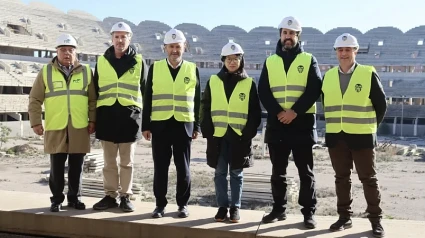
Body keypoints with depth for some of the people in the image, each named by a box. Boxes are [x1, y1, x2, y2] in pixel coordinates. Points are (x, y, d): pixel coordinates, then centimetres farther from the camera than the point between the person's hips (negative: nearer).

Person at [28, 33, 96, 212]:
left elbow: (93, 99, 9)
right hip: (55, 128, -1)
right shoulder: (46, 71, 4)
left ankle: (74, 198, 20)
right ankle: (56, 199, 17)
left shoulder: (85, 71, 7)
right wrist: (36, 121, -1)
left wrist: (92, 120, 3)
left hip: (79, 128, 1)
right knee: (57, 167, 4)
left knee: (76, 167, 7)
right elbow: (35, 99, 5)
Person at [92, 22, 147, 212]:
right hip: (107, 115, 2)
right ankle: (111, 195, 17)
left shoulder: (138, 61, 5)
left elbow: (146, 91, 7)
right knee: (109, 161, 8)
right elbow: (95, 90, 13)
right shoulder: (102, 61, 10)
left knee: (127, 161, 5)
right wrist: (93, 117, 8)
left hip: (130, 115, -2)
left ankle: (125, 197, 14)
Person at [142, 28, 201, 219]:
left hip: (184, 125, 0)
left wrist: (196, 126, 6)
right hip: (160, 125, 0)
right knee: (160, 167, 4)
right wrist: (146, 125, 2)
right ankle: (160, 204, 15)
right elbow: (148, 99, 6)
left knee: (183, 167, 6)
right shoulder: (155, 68, 6)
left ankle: (183, 204, 18)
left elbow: (197, 100, 9)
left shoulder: (192, 69, 6)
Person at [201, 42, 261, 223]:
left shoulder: (249, 83, 2)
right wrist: (207, 131, -4)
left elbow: (255, 112, 2)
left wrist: (249, 133, -8)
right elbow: (205, 108, 5)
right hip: (218, 135, 1)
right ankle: (222, 207, 16)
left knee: (236, 173, 7)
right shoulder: (213, 81, 5)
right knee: (220, 172, 7)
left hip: (239, 136, -1)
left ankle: (235, 208, 16)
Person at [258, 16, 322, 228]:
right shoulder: (270, 62, 11)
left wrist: (295, 111, -15)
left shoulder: (309, 60, 5)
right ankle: (279, 209, 20)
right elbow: (263, 92, 2)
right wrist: (278, 112, -13)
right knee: (278, 171, 10)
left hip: (302, 123, -2)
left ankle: (309, 213, 9)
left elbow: (314, 90, -5)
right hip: (276, 123, 2)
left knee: (305, 171, 2)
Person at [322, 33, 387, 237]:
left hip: (361, 136, -3)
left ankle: (376, 220, 14)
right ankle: (344, 217, 21)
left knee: (368, 178, 4)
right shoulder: (328, 76, 7)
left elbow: (381, 104, 1)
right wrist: (334, 125, 11)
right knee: (341, 178, 11)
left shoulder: (369, 74, -4)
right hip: (335, 136, 4)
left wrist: (370, 126, 3)